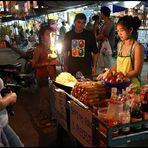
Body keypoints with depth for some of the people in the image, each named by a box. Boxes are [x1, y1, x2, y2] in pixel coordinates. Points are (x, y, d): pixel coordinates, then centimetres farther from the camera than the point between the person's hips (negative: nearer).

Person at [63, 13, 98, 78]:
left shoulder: (90, 35, -1)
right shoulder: (68, 35, 4)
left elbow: (95, 52, 3)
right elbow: (65, 52, 11)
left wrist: (94, 67, -3)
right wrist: (65, 66, 7)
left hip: (86, 69, -1)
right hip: (71, 69, 1)